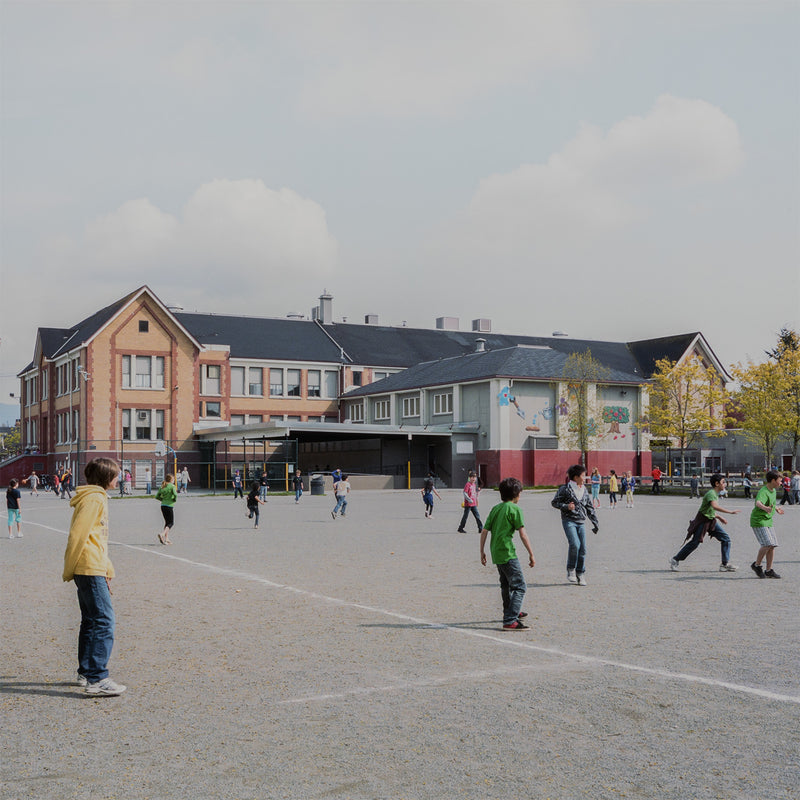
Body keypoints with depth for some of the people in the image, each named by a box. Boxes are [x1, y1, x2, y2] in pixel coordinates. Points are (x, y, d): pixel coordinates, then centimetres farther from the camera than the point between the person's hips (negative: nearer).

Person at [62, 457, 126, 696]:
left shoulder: (98, 498, 20)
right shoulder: (94, 499, -12)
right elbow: (77, 535, -17)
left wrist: (107, 571, 23)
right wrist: (69, 571, -12)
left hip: (94, 570, 10)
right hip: (90, 569, -10)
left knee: (91, 621, 15)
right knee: (104, 620, -12)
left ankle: (86, 673, 22)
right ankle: (96, 679, -13)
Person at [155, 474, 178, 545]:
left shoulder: (162, 486, 12)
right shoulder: (172, 486, -7)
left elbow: (157, 497, 11)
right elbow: (175, 494, -22)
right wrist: (175, 500, -4)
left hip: (163, 506, 7)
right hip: (169, 506, -7)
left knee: (167, 522, 15)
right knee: (171, 523, 1)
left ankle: (166, 538, 11)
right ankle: (162, 534, -20)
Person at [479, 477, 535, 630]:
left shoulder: (495, 508, 12)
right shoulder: (515, 509, -9)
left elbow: (484, 531, 10)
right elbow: (522, 534, -13)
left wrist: (482, 552, 18)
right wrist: (531, 554, -8)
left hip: (496, 553, 8)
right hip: (508, 553, -8)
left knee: (506, 584, 27)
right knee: (520, 586, -7)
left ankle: (510, 612, 45)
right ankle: (510, 621, -16)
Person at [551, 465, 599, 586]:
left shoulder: (584, 490, 14)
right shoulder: (565, 489, -4)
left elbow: (590, 508, 20)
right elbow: (554, 502, 1)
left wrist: (595, 523, 18)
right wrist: (566, 506, -15)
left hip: (581, 522, 6)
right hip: (569, 521, -6)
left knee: (582, 549, 1)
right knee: (574, 544, -22)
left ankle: (580, 575, 13)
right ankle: (570, 570, -1)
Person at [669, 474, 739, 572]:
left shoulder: (715, 494, 11)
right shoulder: (711, 493, -20)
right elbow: (715, 506, -40)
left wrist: (719, 517, 20)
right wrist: (730, 512, -40)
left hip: (711, 521, 9)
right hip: (702, 520, -9)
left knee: (726, 539, 0)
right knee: (694, 543, -5)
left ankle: (725, 564, 4)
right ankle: (675, 560, 9)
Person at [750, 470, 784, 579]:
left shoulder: (773, 490, 9)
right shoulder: (763, 492, -21)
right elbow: (758, 503, -42)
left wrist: (777, 508, 45)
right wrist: (765, 508, -61)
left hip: (768, 521, 9)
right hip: (758, 521, -9)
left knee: (773, 544, 4)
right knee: (767, 544, -18)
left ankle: (769, 570, 13)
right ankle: (757, 565, 0)